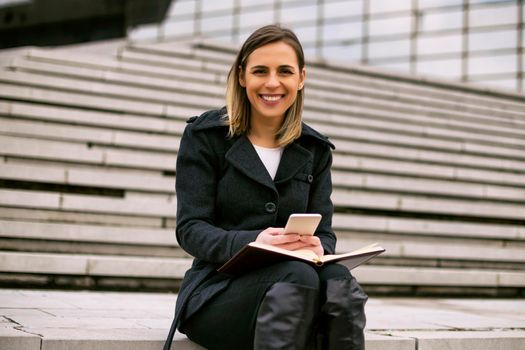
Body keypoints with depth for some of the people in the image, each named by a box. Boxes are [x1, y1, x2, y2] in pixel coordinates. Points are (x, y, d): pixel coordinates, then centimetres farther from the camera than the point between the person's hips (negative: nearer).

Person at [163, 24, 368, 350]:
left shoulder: (315, 149, 15)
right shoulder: (204, 136, 4)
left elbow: (323, 231, 11)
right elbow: (191, 228, -4)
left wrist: (318, 247, -15)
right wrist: (250, 243, -24)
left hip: (293, 277, 3)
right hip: (217, 288, -3)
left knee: (340, 283, -32)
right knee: (298, 277, -36)